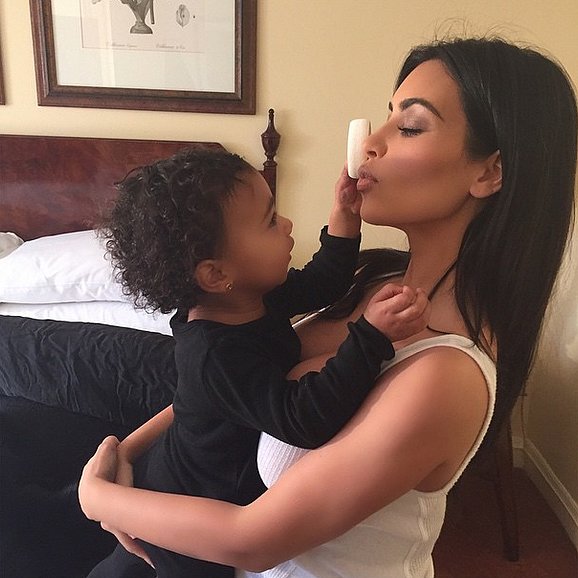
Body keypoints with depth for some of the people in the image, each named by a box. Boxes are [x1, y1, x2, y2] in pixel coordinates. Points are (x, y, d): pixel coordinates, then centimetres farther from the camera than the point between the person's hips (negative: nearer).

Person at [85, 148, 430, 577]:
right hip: (193, 509, -9)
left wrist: (345, 216, -14)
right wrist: (371, 337, -46)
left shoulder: (254, 296, -14)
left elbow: (322, 282, -1)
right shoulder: (216, 356, -40)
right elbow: (305, 419, -44)